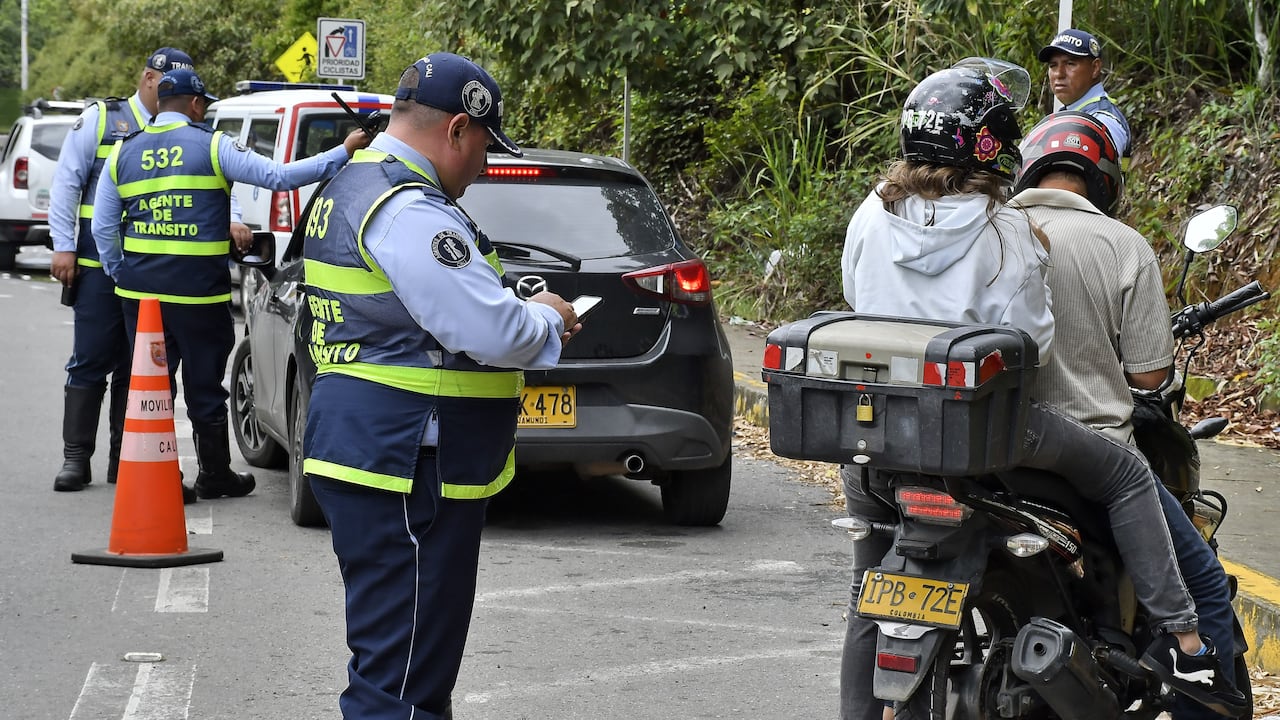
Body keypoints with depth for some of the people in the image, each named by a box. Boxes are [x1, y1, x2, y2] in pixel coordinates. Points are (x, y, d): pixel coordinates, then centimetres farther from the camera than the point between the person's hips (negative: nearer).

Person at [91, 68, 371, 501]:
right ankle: (214, 476, 19)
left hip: (139, 290, 4)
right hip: (198, 291, -4)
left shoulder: (124, 153, 9)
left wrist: (120, 275, 19)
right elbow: (279, 176, -13)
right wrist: (344, 153, -11)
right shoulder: (212, 146, -5)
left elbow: (103, 228, 9)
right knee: (204, 386, 8)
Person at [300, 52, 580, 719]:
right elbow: (494, 332, -24)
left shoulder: (355, 185, 16)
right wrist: (546, 317, -3)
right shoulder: (409, 210, -20)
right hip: (405, 469, -11)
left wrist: (528, 318, 11)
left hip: (370, 449, 11)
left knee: (398, 658, 21)